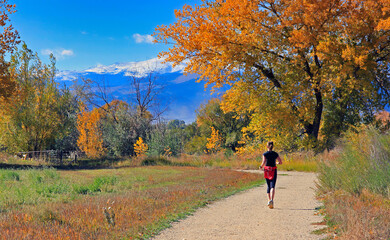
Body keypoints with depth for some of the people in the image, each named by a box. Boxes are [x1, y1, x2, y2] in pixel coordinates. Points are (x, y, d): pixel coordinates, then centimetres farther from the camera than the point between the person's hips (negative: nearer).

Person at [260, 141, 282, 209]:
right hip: (274, 171, 0)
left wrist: (261, 166, 4)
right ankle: (271, 200, -29)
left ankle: (269, 200, 18)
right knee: (272, 186, -9)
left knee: (268, 186, 17)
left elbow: (263, 162, -15)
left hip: (267, 171, 0)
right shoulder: (275, 154, 2)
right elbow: (280, 162, 3)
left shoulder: (265, 154, -4)